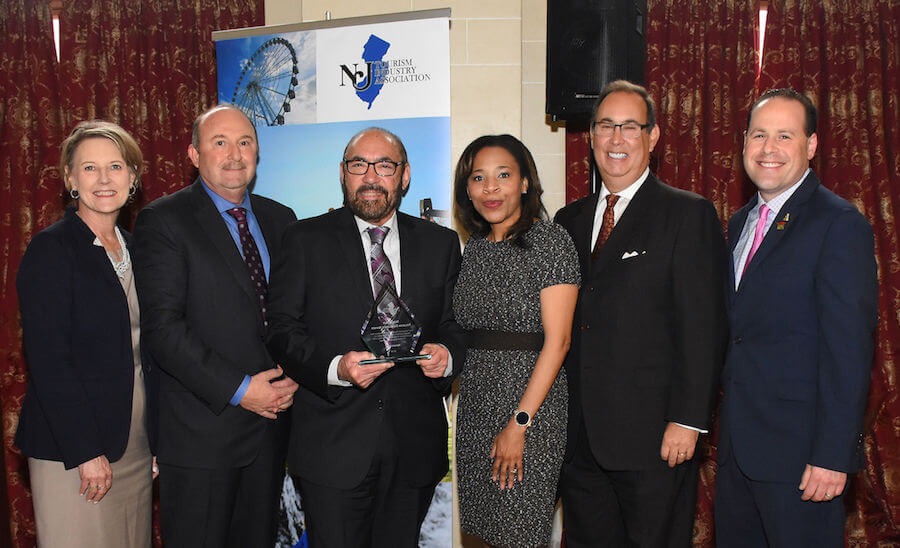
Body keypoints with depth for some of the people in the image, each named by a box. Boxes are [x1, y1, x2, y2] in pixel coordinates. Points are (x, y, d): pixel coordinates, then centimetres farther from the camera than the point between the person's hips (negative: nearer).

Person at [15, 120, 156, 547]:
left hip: (136, 441, 6)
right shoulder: (51, 249, -9)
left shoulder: (133, 248, 11)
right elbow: (48, 359, -15)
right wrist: (86, 452, -17)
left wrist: (157, 439, 9)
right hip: (70, 445, -6)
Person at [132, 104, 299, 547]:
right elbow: (162, 328, -15)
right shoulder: (161, 222, -8)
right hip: (201, 432, -5)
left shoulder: (280, 219, 10)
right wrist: (238, 389, -18)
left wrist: (292, 377, -5)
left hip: (270, 418, 5)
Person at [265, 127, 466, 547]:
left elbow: (455, 324, 11)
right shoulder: (306, 240, 2)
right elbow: (282, 329, -3)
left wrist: (448, 355, -12)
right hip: (332, 450, -2)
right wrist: (335, 368, -20)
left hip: (415, 449, 3)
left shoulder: (441, 244, 10)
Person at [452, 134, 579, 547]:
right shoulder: (475, 248, 11)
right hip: (475, 407, 6)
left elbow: (557, 340, -15)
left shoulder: (550, 241, -9)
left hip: (530, 405, -6)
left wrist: (518, 423, -17)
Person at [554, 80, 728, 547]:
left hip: (653, 437, -5)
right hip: (578, 437, 5)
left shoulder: (688, 215, -3)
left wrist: (687, 420, -15)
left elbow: (703, 327, -9)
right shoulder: (569, 220, 13)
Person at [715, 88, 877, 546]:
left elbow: (849, 349, -17)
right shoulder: (740, 223, 13)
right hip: (737, 441, 7)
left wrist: (833, 456, -19)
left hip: (800, 449, -7)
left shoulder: (840, 225, -12)